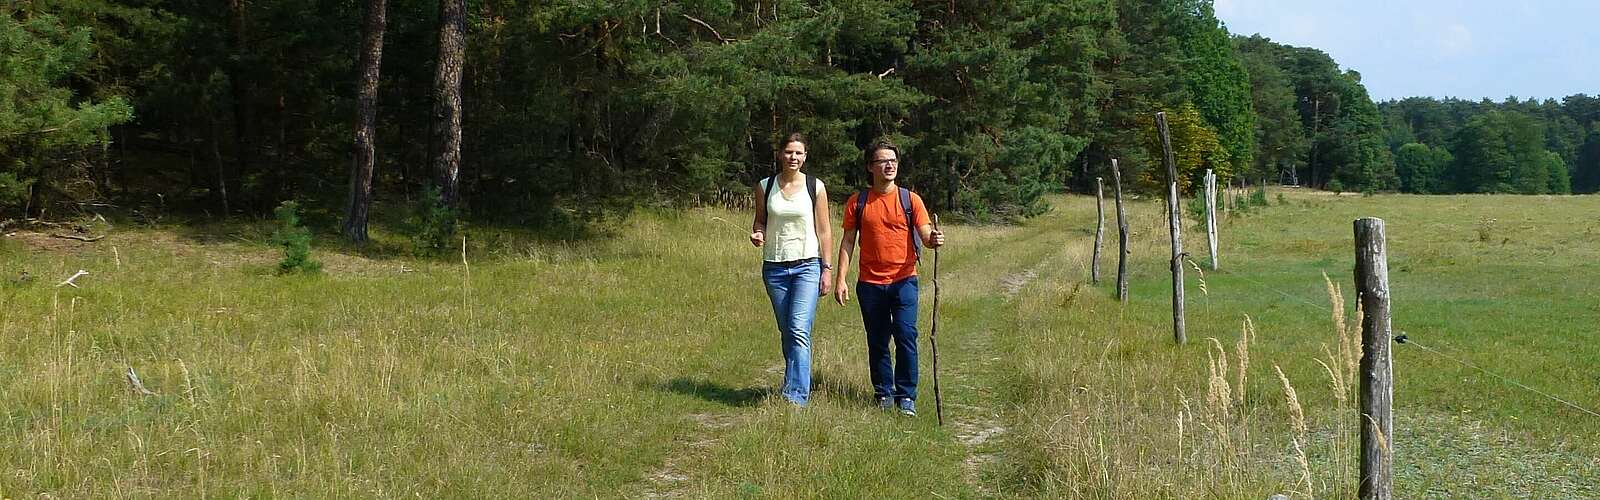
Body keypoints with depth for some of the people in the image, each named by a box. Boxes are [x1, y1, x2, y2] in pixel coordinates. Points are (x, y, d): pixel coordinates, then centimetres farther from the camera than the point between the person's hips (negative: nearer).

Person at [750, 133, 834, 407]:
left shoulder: (815, 187, 1)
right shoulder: (765, 187, 6)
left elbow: (824, 230, 3)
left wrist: (827, 268, -1)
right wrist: (757, 233, -7)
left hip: (807, 266, -3)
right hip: (774, 267, 3)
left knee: (799, 330, -16)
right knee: (786, 332, 8)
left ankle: (795, 394, -22)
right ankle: (801, 385, 21)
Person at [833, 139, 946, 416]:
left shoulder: (910, 200, 2)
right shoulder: (857, 202, 4)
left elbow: (925, 235, -4)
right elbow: (848, 242, 5)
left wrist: (933, 240, -28)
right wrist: (840, 279, -2)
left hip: (903, 280, -1)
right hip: (870, 283, 2)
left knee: (906, 336, -10)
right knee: (877, 341, 8)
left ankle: (906, 396, -2)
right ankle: (883, 393, 20)